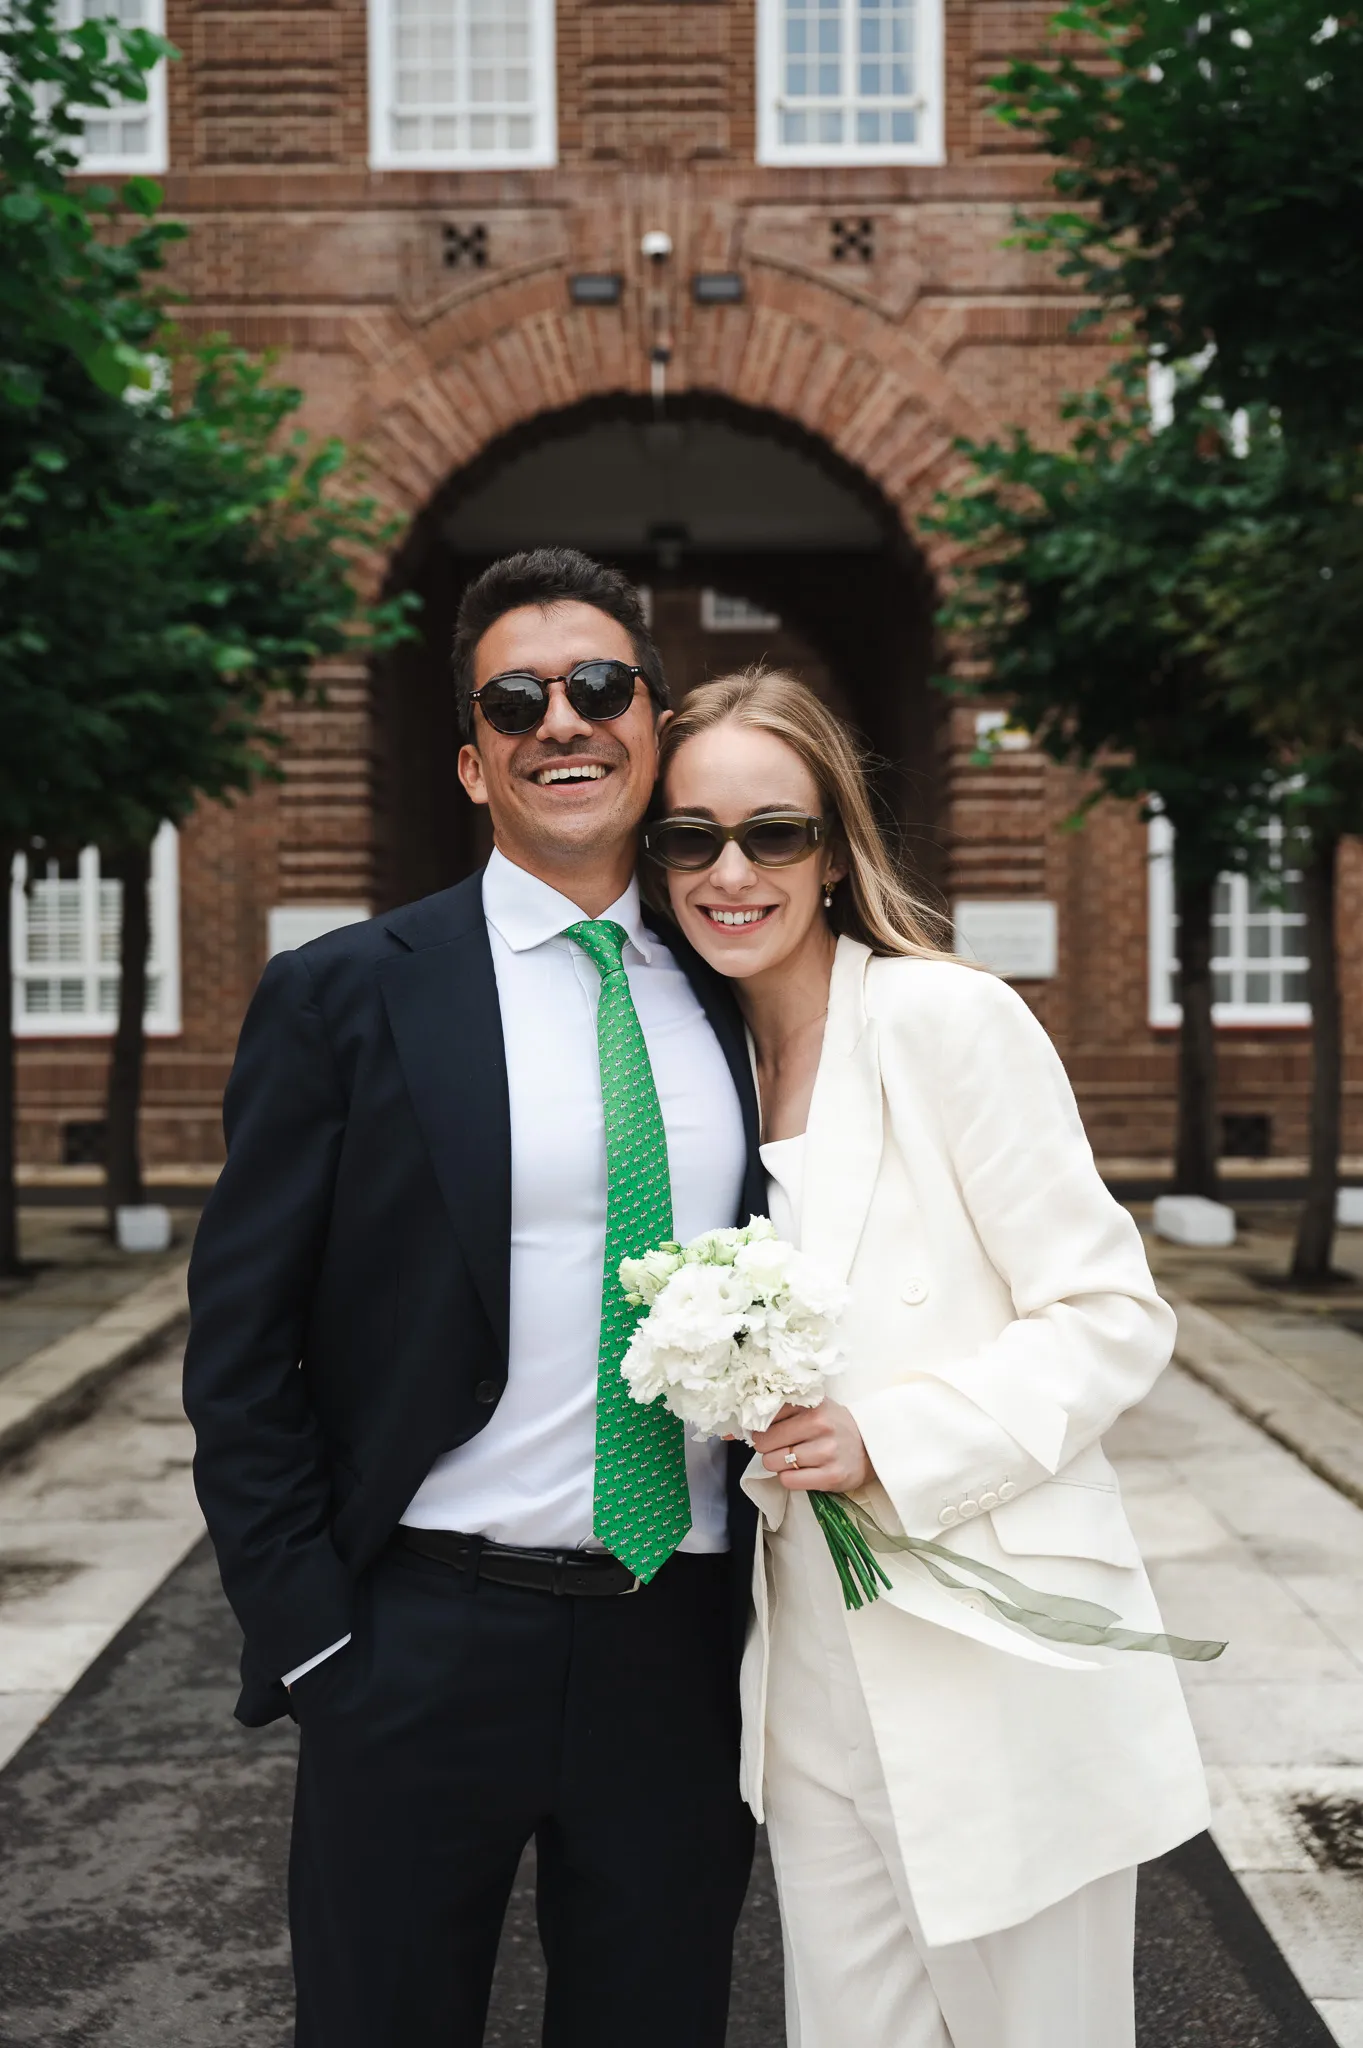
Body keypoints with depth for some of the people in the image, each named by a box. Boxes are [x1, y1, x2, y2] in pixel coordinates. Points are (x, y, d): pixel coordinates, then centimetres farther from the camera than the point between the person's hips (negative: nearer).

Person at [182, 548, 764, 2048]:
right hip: (424, 1640, -3)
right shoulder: (343, 997, -4)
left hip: (686, 1644, 3)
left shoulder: (735, 999, 6)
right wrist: (306, 1632, -8)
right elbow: (238, 1346, -4)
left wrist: (785, 1605, 6)